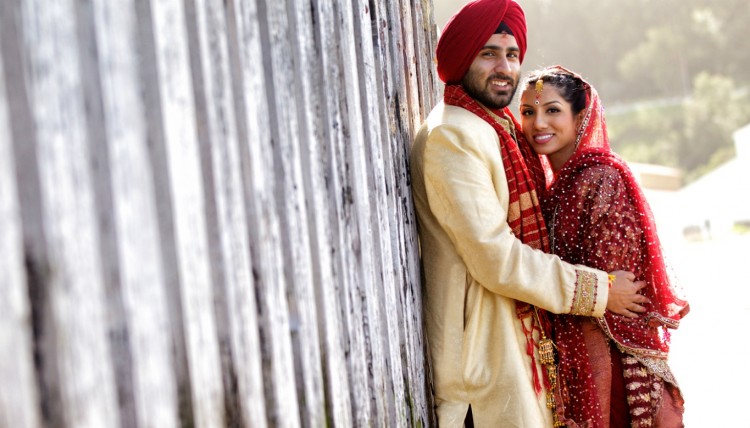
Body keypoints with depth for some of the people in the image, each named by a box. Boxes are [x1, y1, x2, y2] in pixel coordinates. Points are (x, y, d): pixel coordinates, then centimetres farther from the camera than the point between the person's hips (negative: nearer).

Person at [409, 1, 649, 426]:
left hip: (520, 330, 9)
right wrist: (599, 290, -12)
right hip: (483, 341, -9)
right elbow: (496, 259, -21)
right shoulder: (452, 136, -17)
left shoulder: (502, 129, 15)